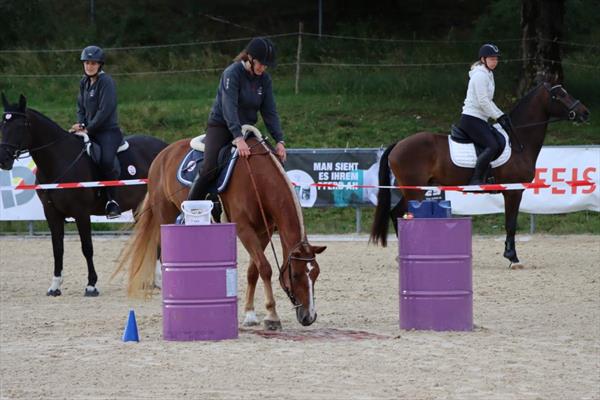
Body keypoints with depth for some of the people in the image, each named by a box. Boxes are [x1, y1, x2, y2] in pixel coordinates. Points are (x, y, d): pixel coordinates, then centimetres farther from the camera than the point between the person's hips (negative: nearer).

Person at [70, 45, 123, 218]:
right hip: (89, 131, 8)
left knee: (106, 161, -30)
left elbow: (105, 110, -17)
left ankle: (113, 201, -22)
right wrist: (81, 124, -4)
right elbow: (81, 107, 17)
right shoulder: (84, 82, 13)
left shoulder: (106, 81, -11)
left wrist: (88, 128, -16)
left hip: (108, 131, -8)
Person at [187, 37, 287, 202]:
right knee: (210, 169, -26)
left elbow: (270, 112, 0)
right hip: (221, 125, -6)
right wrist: (238, 138, -42)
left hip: (247, 128, 6)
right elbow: (229, 107, -30)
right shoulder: (232, 73, -18)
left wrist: (279, 140, -13)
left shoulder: (265, 79, 0)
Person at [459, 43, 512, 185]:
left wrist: (501, 115, 12)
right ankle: (476, 179, -25)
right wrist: (498, 118, -13)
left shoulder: (487, 74, 19)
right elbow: (483, 102, -19)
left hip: (479, 120, 11)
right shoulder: (480, 75, -13)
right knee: (493, 146, -24)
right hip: (471, 119, -11)